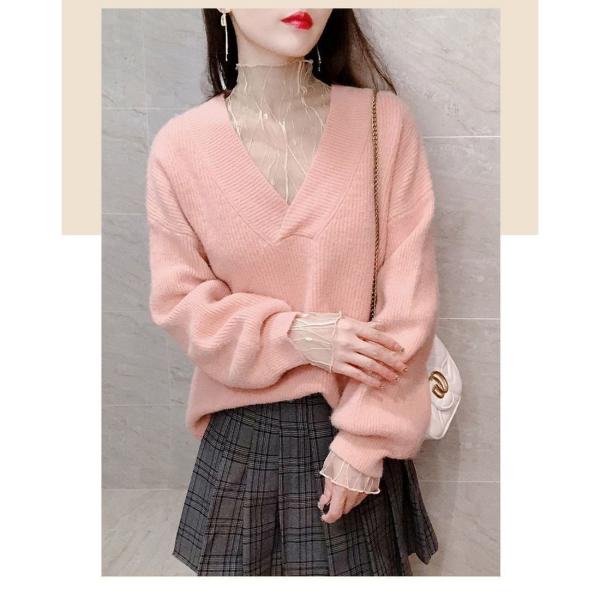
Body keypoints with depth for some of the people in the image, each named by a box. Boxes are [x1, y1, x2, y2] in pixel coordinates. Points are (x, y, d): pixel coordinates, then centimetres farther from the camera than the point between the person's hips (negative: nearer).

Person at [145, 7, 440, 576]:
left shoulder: (384, 121, -8)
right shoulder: (181, 145, -7)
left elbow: (408, 297, -9)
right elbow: (179, 301, -3)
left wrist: (365, 438, -11)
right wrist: (295, 336, -17)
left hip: (358, 425, 0)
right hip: (242, 437, 1)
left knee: (362, 571, 16)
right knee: (244, 566, 18)